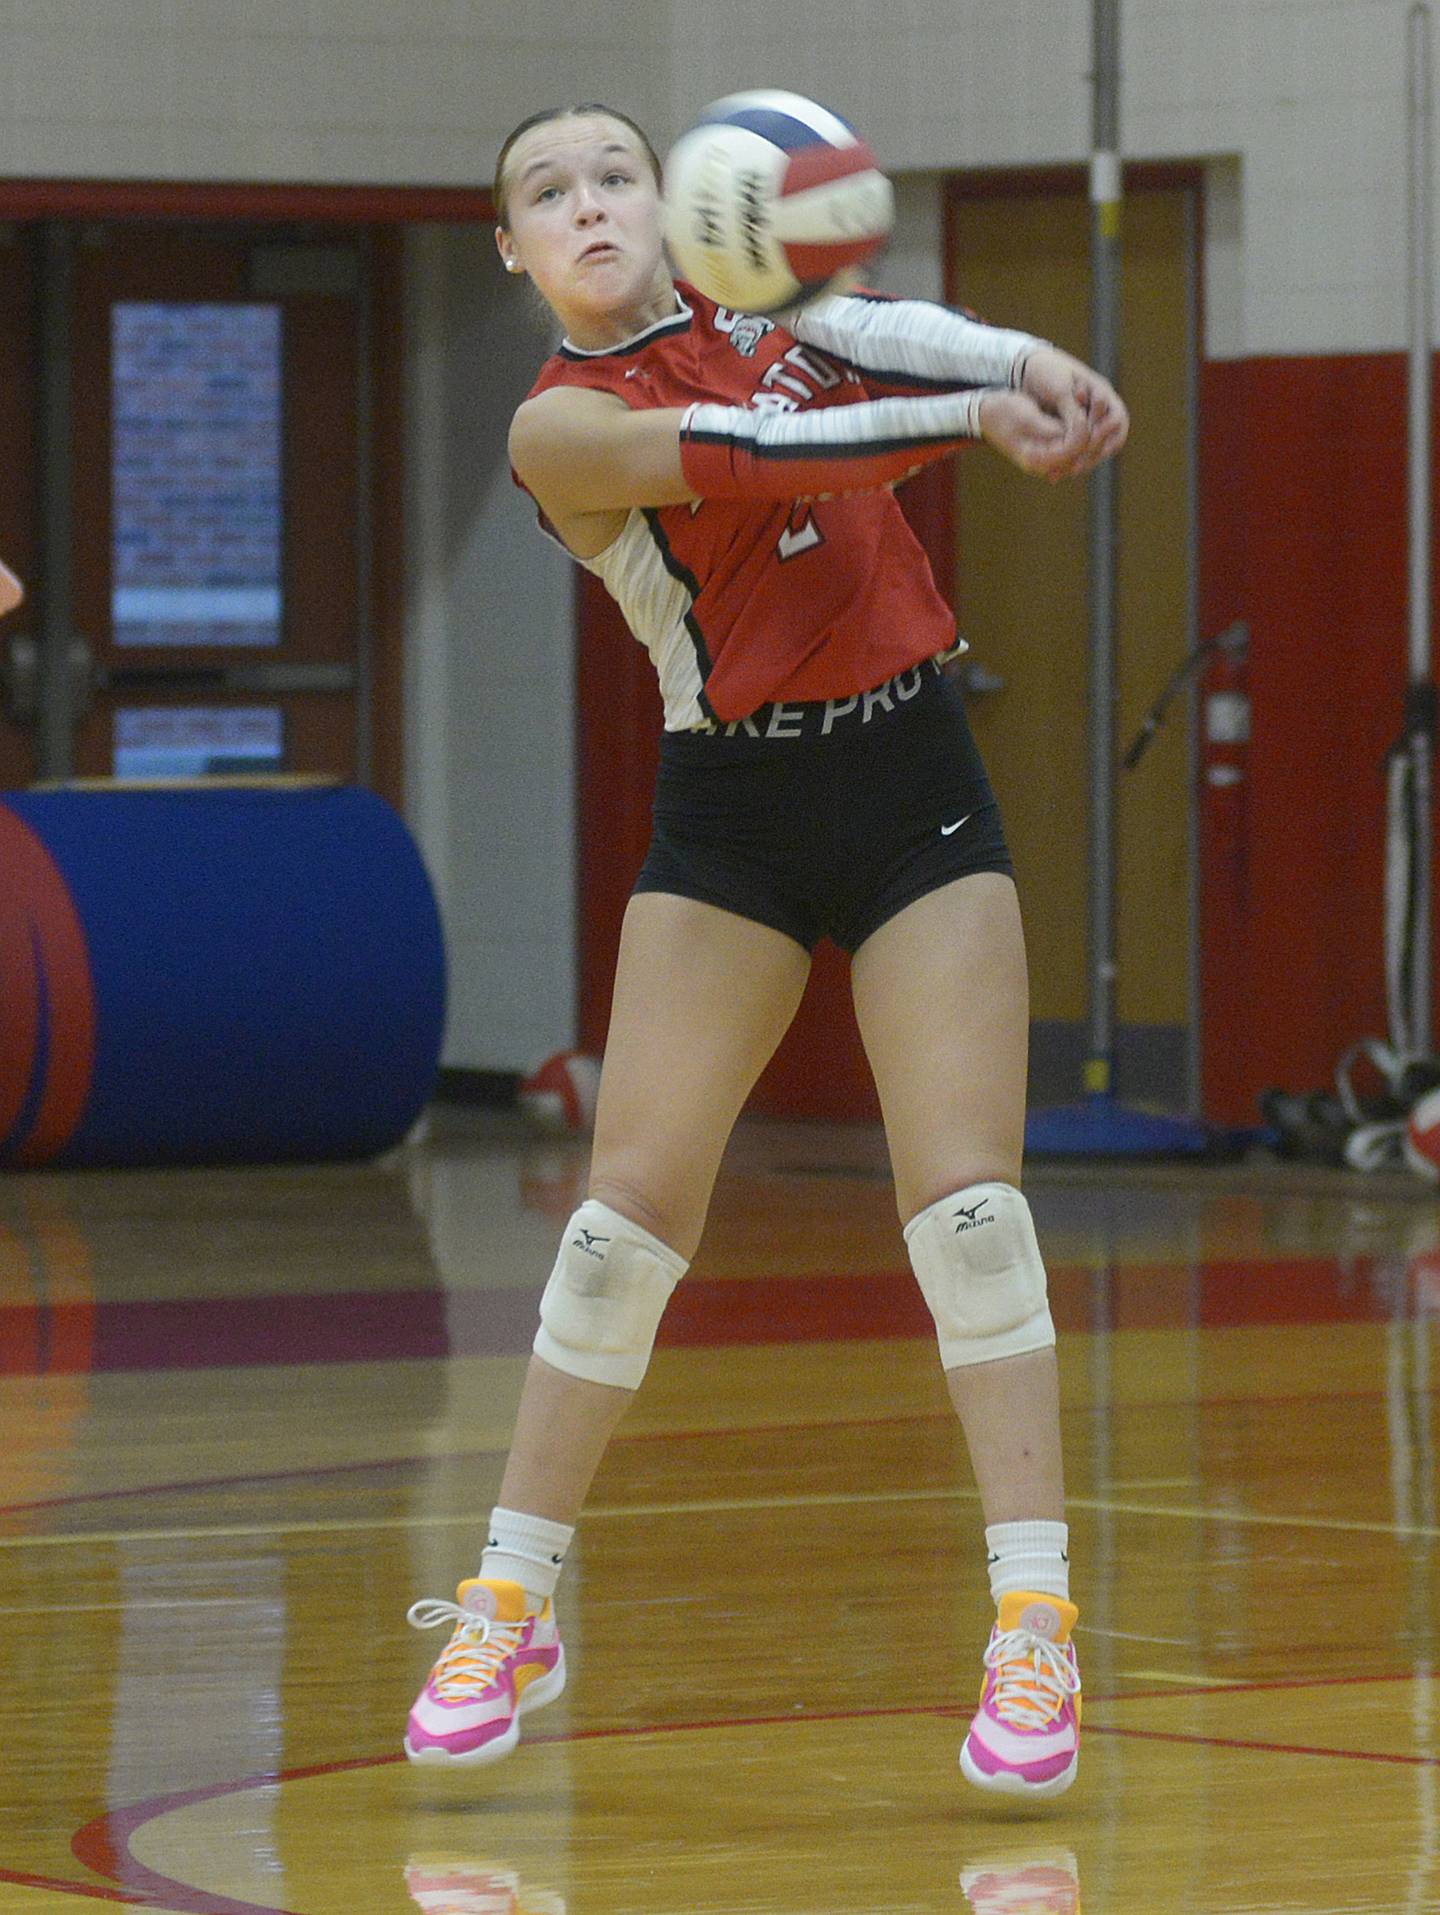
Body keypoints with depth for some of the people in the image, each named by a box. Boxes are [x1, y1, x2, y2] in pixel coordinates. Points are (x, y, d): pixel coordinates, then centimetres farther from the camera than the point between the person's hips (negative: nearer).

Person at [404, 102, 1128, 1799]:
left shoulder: (761, 299, 7)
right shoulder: (562, 424, -5)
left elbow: (876, 331, -15)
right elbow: (752, 451, -22)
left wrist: (1027, 358, -34)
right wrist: (975, 416, -27)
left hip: (915, 783, 2)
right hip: (730, 814, -2)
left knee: (968, 1199, -8)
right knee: (628, 1212, -4)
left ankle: (1033, 1626, -7)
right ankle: (508, 1610, 9)